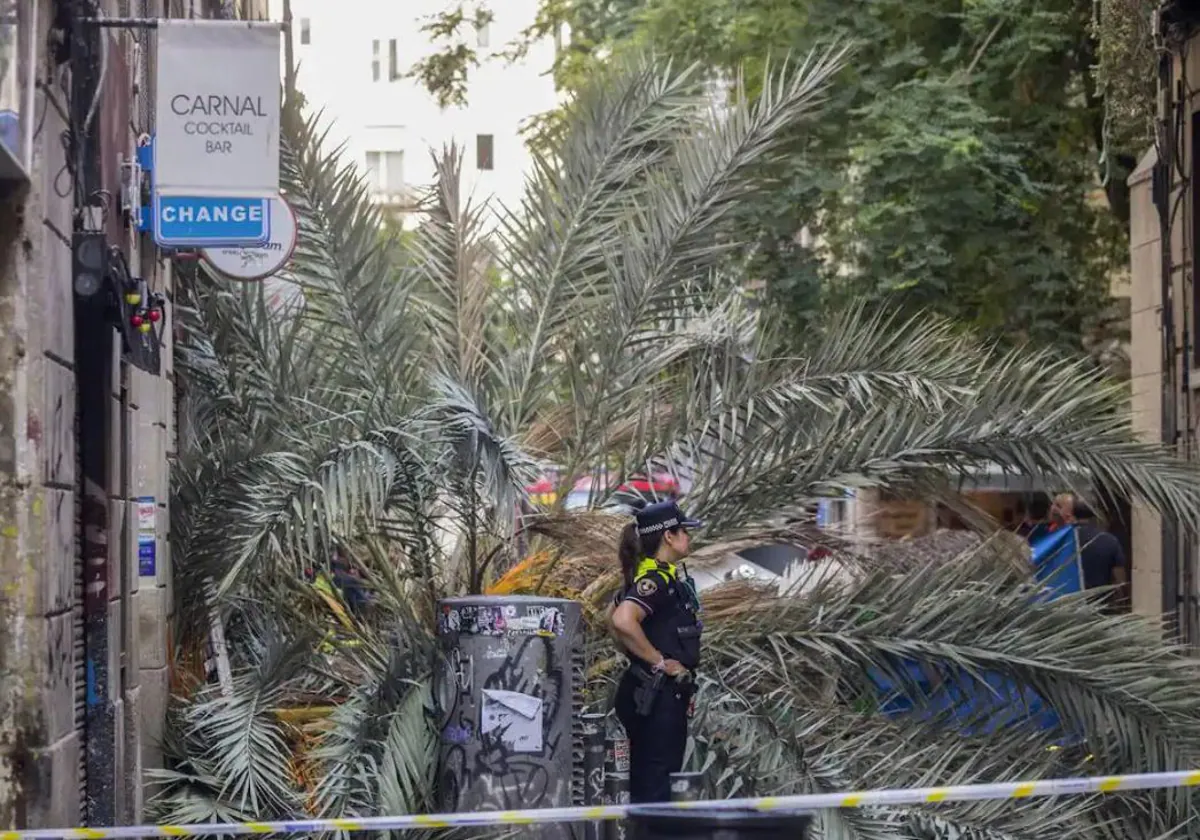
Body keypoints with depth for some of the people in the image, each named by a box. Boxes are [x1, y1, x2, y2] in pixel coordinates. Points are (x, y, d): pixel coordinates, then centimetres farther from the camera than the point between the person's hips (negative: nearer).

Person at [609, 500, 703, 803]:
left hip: (668, 695, 10)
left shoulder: (673, 575, 13)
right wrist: (660, 661, -23)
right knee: (652, 788, -8)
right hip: (655, 697, -10)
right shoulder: (654, 579, -18)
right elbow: (622, 621, -35)